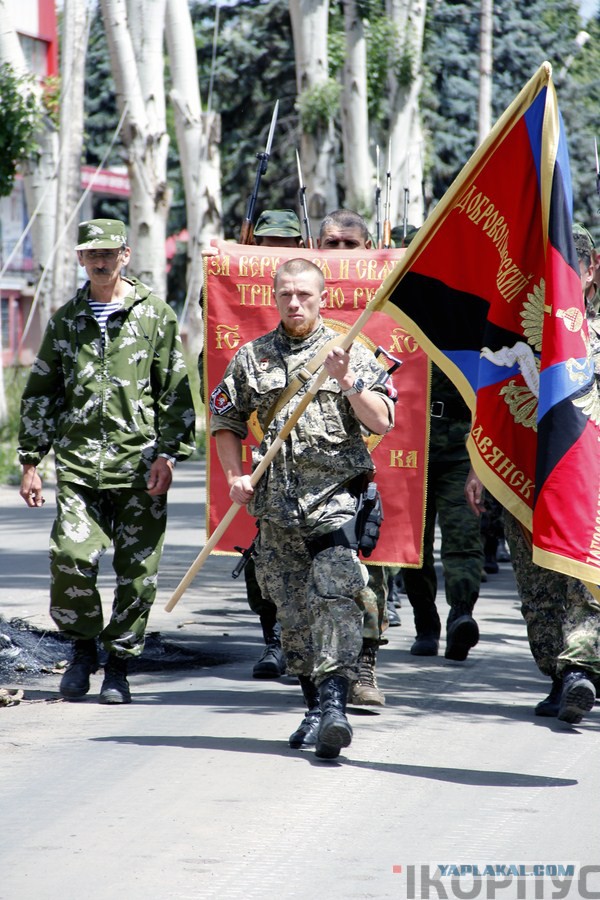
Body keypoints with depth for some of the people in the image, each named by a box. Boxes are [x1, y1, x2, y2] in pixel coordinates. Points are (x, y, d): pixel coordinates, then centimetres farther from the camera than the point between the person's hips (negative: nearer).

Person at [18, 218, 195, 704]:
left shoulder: (156, 314, 5)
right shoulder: (66, 319, 13)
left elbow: (176, 392, 4)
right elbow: (40, 392, 16)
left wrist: (168, 454, -6)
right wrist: (30, 461, 10)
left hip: (139, 465, -2)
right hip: (78, 464, 2)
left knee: (136, 572, 0)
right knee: (71, 558, -13)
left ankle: (118, 664, 14)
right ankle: (83, 645, 11)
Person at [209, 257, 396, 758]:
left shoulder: (351, 354, 4)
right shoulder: (251, 358, 13)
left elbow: (382, 422, -3)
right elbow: (225, 420, 22)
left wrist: (348, 382, -17)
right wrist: (236, 477, 8)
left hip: (336, 497, -4)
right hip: (276, 506, 4)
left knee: (335, 596, -19)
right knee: (294, 613, 8)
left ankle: (335, 703, -24)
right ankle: (315, 708, 20)